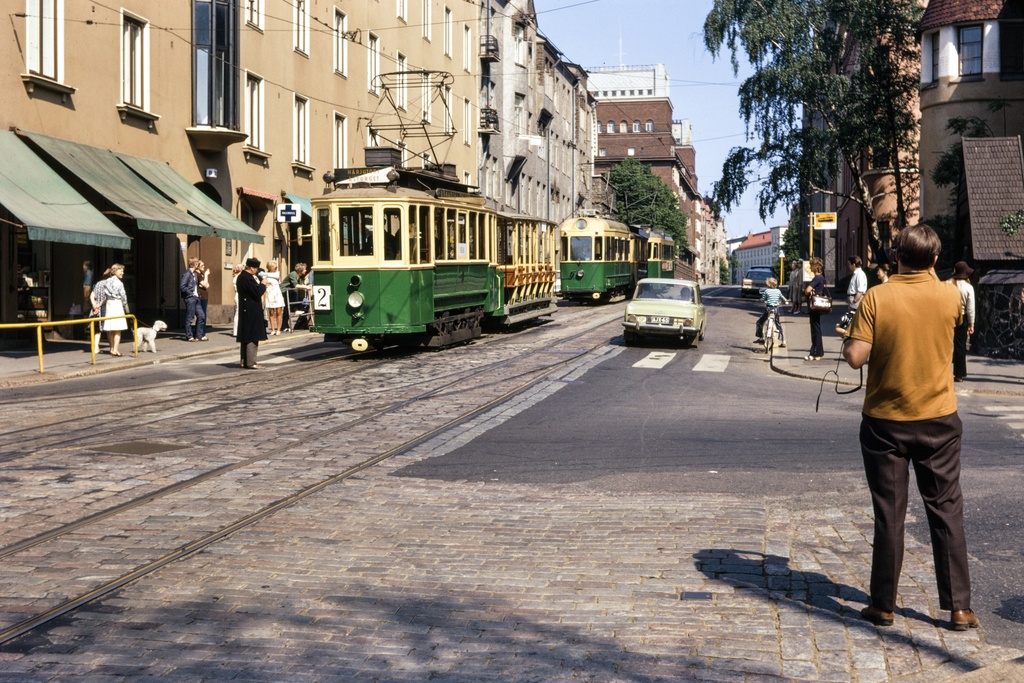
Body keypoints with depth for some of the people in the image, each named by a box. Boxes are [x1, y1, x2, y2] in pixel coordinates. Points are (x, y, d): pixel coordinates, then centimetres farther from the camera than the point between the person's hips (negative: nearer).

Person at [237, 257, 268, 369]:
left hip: (246, 311, 10)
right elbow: (257, 292, -21)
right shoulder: (247, 278, -19)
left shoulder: (242, 276, 12)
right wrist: (263, 284, -6)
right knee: (252, 337, -6)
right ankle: (250, 363, -5)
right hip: (251, 312, -10)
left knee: (246, 337, 14)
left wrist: (260, 284, 8)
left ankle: (244, 361, 20)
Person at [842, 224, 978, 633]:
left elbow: (856, 358, -15)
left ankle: (883, 605, 12)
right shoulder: (949, 296, -5)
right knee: (947, 510, 8)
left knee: (889, 515, 6)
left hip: (885, 422, -1)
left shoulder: (876, 298, -12)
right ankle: (959, 607, 9)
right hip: (938, 420, 1)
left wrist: (847, 341, 5)